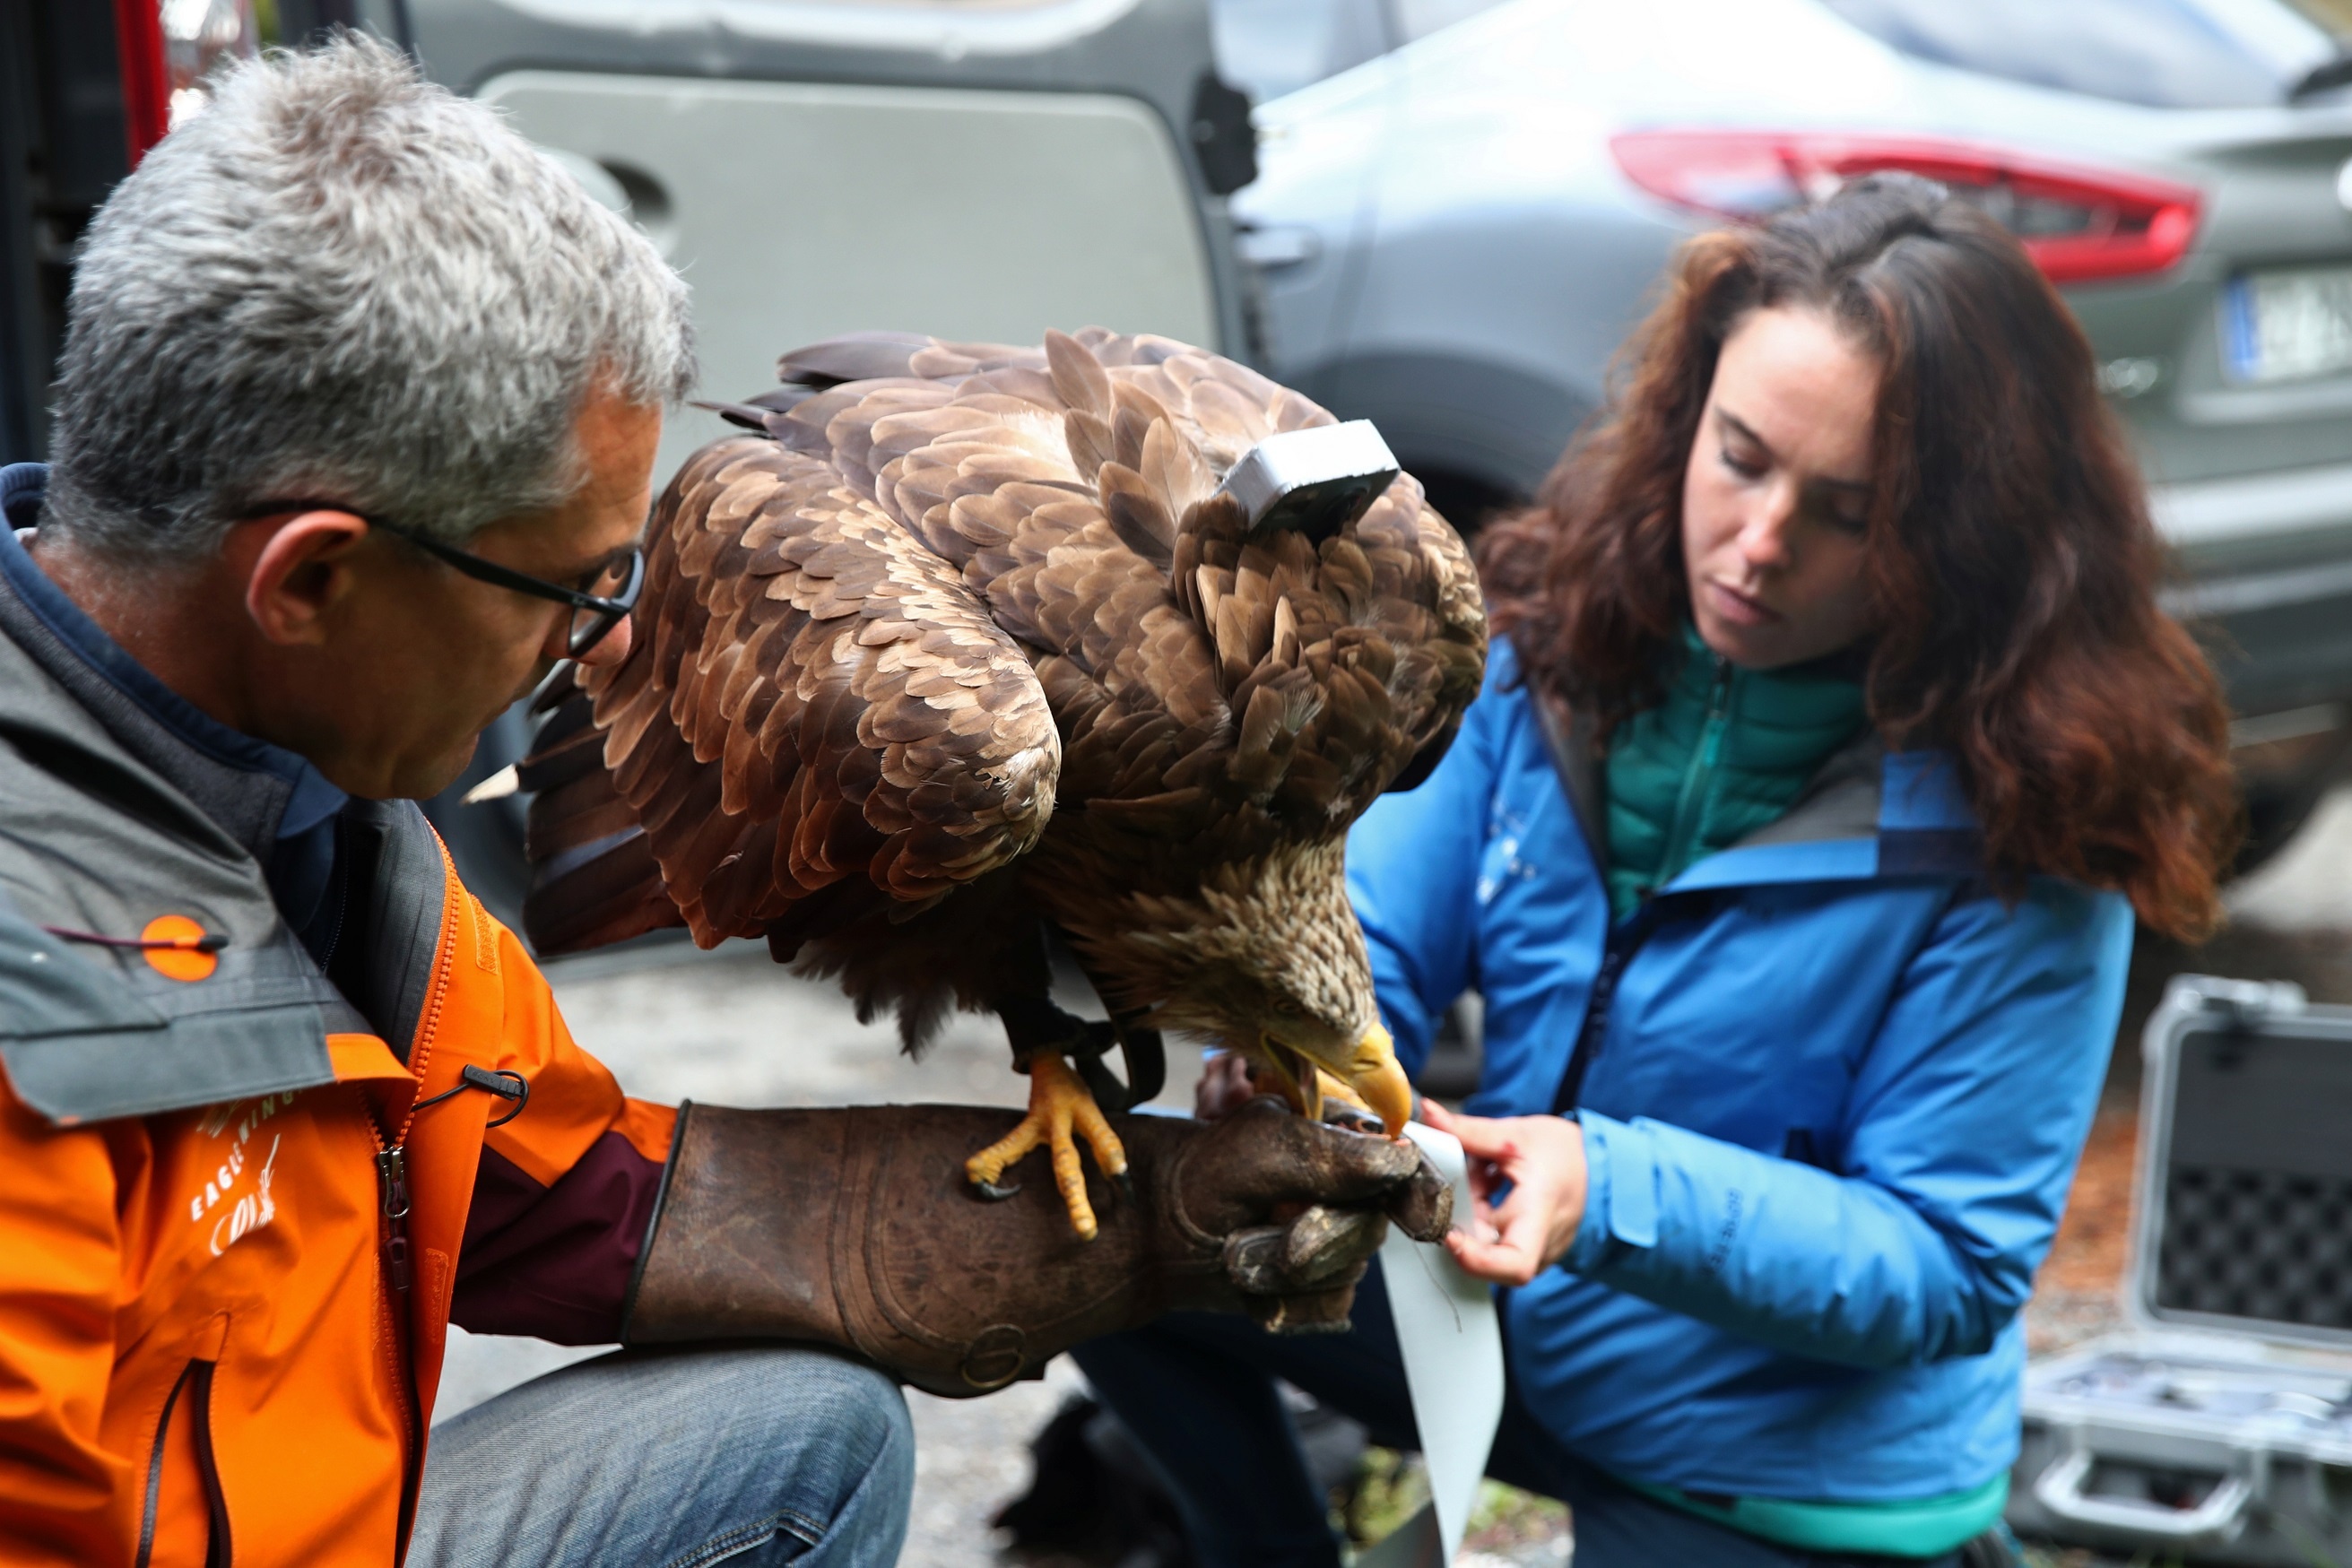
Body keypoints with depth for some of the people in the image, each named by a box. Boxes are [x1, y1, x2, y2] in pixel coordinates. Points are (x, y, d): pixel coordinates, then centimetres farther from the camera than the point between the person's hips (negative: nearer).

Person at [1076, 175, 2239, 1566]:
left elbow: (1949, 1266, -20)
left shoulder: (2020, 818, -23)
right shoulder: (1567, 624, -9)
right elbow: (1374, 937, -4)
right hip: (1510, 1322, 5)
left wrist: (1614, 1191, -36)